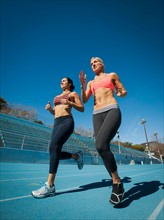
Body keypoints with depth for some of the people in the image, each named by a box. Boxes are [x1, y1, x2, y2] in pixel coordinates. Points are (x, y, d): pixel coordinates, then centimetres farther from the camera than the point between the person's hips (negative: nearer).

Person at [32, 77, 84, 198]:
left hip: (67, 121, -7)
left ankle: (50, 186, -19)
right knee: (56, 152, -3)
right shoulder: (57, 96, 30)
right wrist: (49, 108, 7)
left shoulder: (73, 94, 12)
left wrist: (69, 102, -11)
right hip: (56, 123, 7)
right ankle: (77, 156, 21)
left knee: (53, 147, -24)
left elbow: (82, 109, 3)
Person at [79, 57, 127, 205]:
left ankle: (117, 181, -7)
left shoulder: (112, 75, 19)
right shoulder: (91, 82, 27)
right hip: (97, 115, 5)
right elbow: (84, 100, 16)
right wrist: (82, 84, 4)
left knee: (101, 144, -28)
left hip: (112, 111, -4)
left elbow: (124, 92, 18)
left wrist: (120, 93, -5)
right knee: (103, 149, -4)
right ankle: (117, 184, 15)